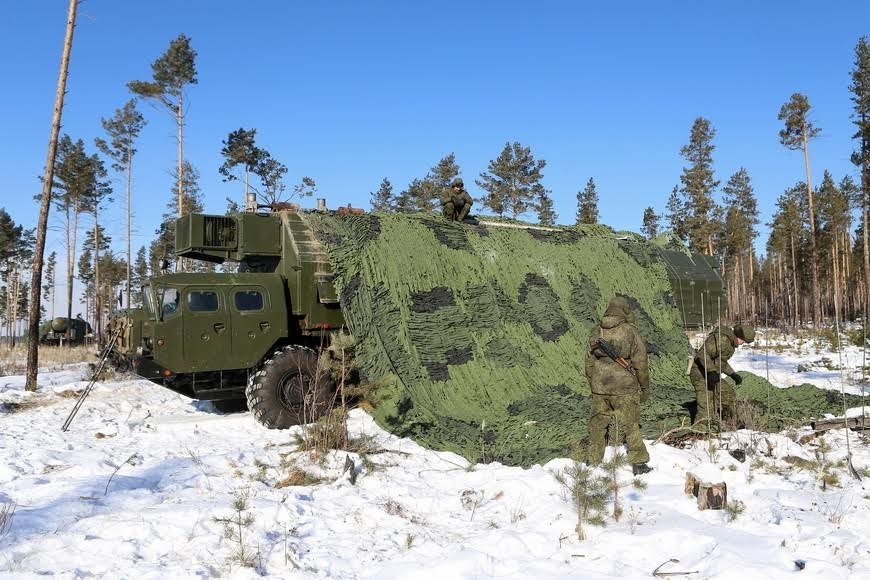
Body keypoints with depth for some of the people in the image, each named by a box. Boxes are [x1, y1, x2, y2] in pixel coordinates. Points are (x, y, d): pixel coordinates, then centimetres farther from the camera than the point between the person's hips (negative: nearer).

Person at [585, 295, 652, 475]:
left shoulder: (596, 333, 5)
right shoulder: (630, 331, -8)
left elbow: (589, 363, 11)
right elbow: (640, 362, -6)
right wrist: (645, 387, 5)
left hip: (599, 388, 4)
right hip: (624, 388, -4)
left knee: (597, 425, 13)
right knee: (630, 425, 6)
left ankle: (593, 461, 21)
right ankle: (638, 462, 12)